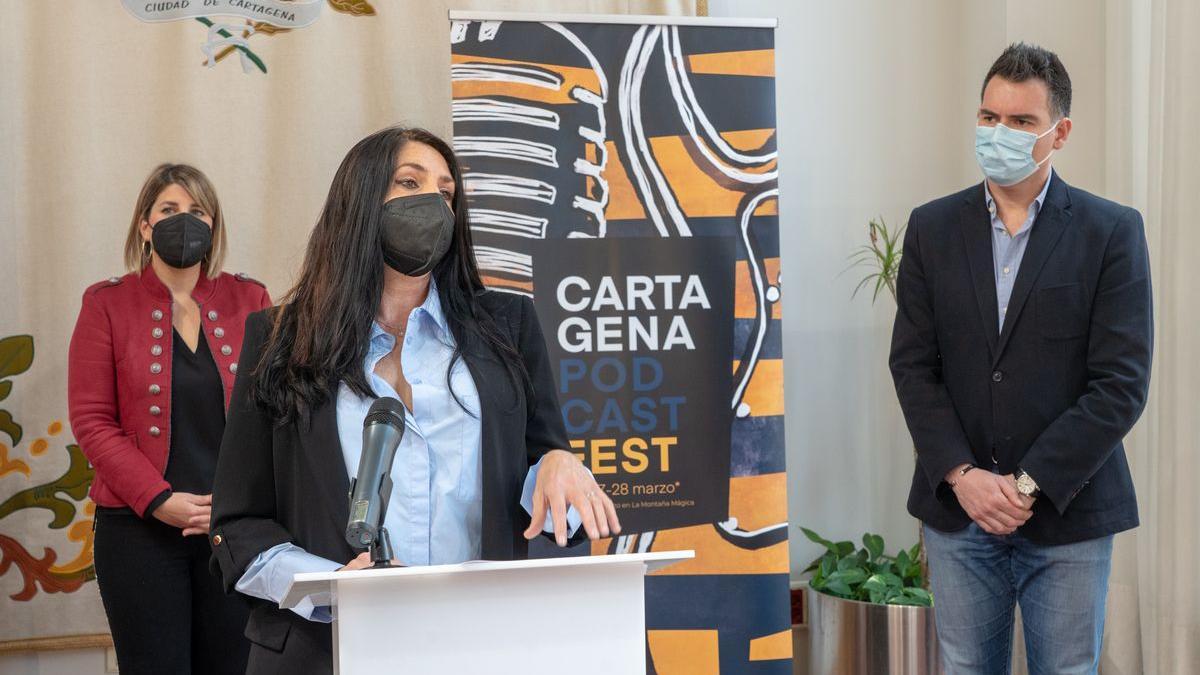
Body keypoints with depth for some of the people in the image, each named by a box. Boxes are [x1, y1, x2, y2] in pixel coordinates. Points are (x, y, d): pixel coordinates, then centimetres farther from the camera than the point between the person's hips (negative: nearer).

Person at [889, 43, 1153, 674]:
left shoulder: (1111, 232, -3)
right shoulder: (932, 227, 6)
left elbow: (1122, 383, -8)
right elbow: (913, 364, 2)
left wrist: (1029, 485, -13)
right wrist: (962, 476, -10)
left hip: (1067, 513, -2)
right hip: (958, 507, 2)